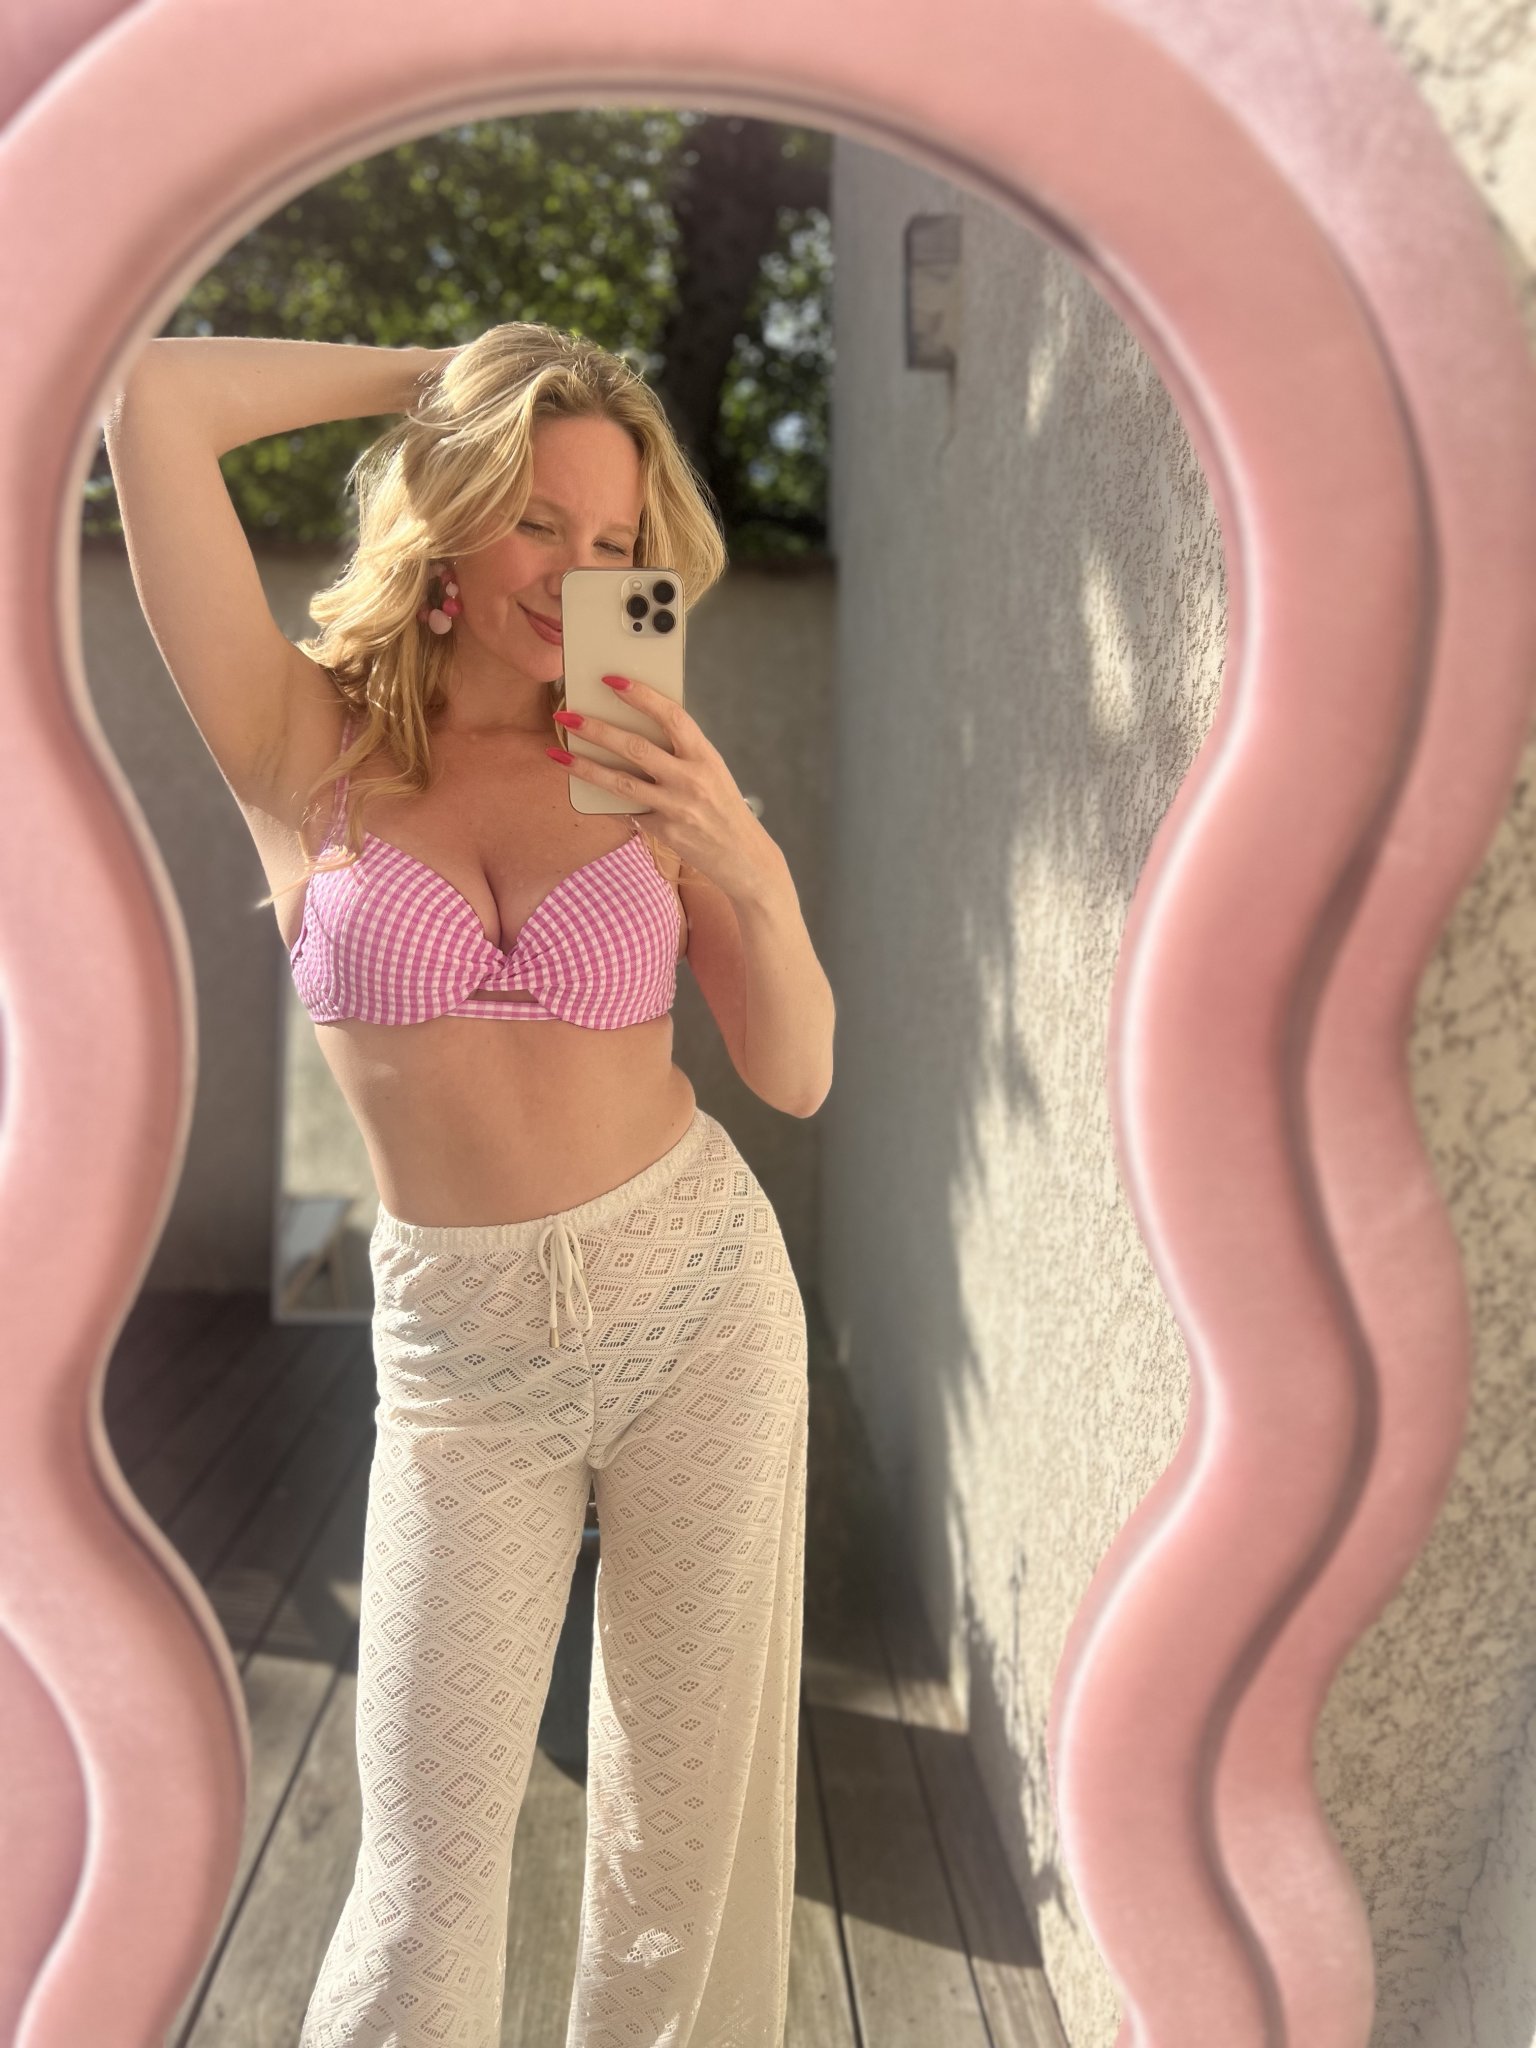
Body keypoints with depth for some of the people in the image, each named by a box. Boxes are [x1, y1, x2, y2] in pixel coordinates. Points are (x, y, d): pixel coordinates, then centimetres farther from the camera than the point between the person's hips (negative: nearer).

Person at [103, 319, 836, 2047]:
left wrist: (755, 874, -17)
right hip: (460, 1339, -1)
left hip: (698, 1290, 2)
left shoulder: (647, 767, 0)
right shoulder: (305, 746, -4)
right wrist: (435, 376, -2)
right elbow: (152, 398, -13)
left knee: (693, 1800, 11)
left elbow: (797, 1076, 0)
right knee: (429, 1856, 2)